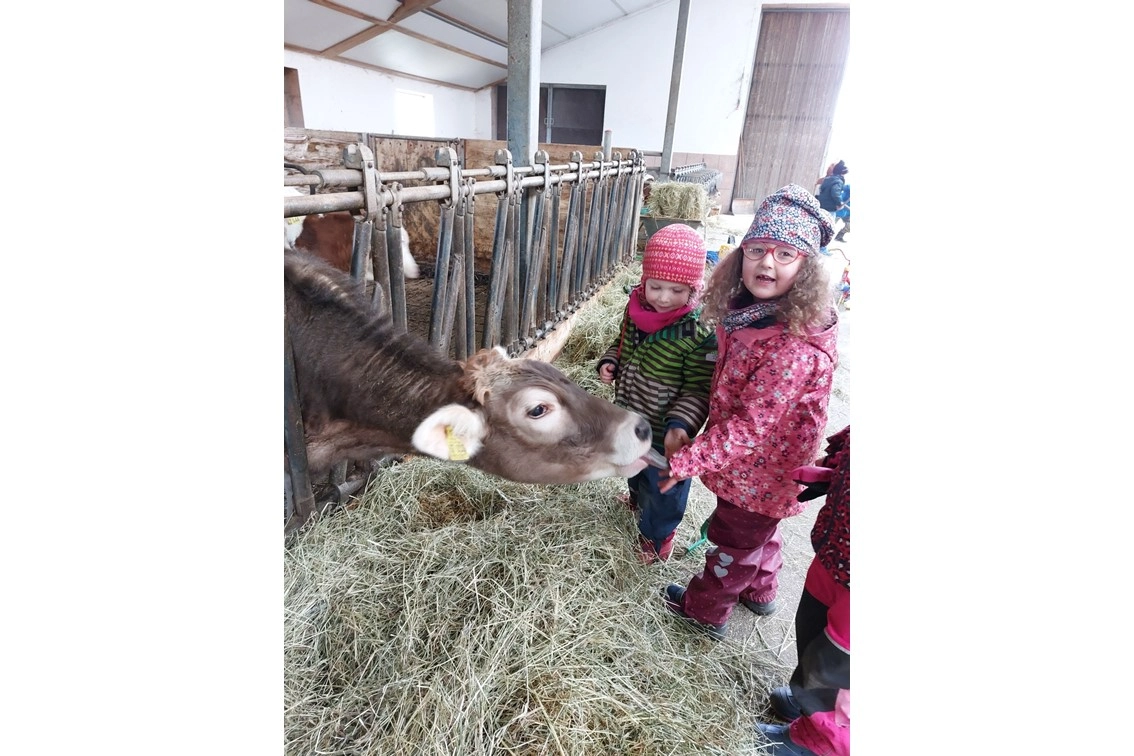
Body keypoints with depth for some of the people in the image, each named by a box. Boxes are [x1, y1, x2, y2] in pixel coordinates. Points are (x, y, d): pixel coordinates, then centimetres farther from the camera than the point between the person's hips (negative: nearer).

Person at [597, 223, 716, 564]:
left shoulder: (700, 332, -28)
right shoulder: (637, 308, -9)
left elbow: (698, 389, -23)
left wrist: (680, 424, -36)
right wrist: (609, 362, -10)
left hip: (664, 432, -6)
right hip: (629, 418, 7)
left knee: (662, 483, 18)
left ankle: (656, 534, 45)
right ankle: (638, 498, 65)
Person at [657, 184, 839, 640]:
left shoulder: (796, 344, -34)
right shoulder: (748, 311, -5)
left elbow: (753, 423, -32)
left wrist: (689, 460, -27)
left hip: (759, 471, -8)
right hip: (752, 463, 9)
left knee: (734, 540, 16)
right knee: (758, 531, 30)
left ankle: (705, 610, 42)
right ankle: (760, 593, 58)